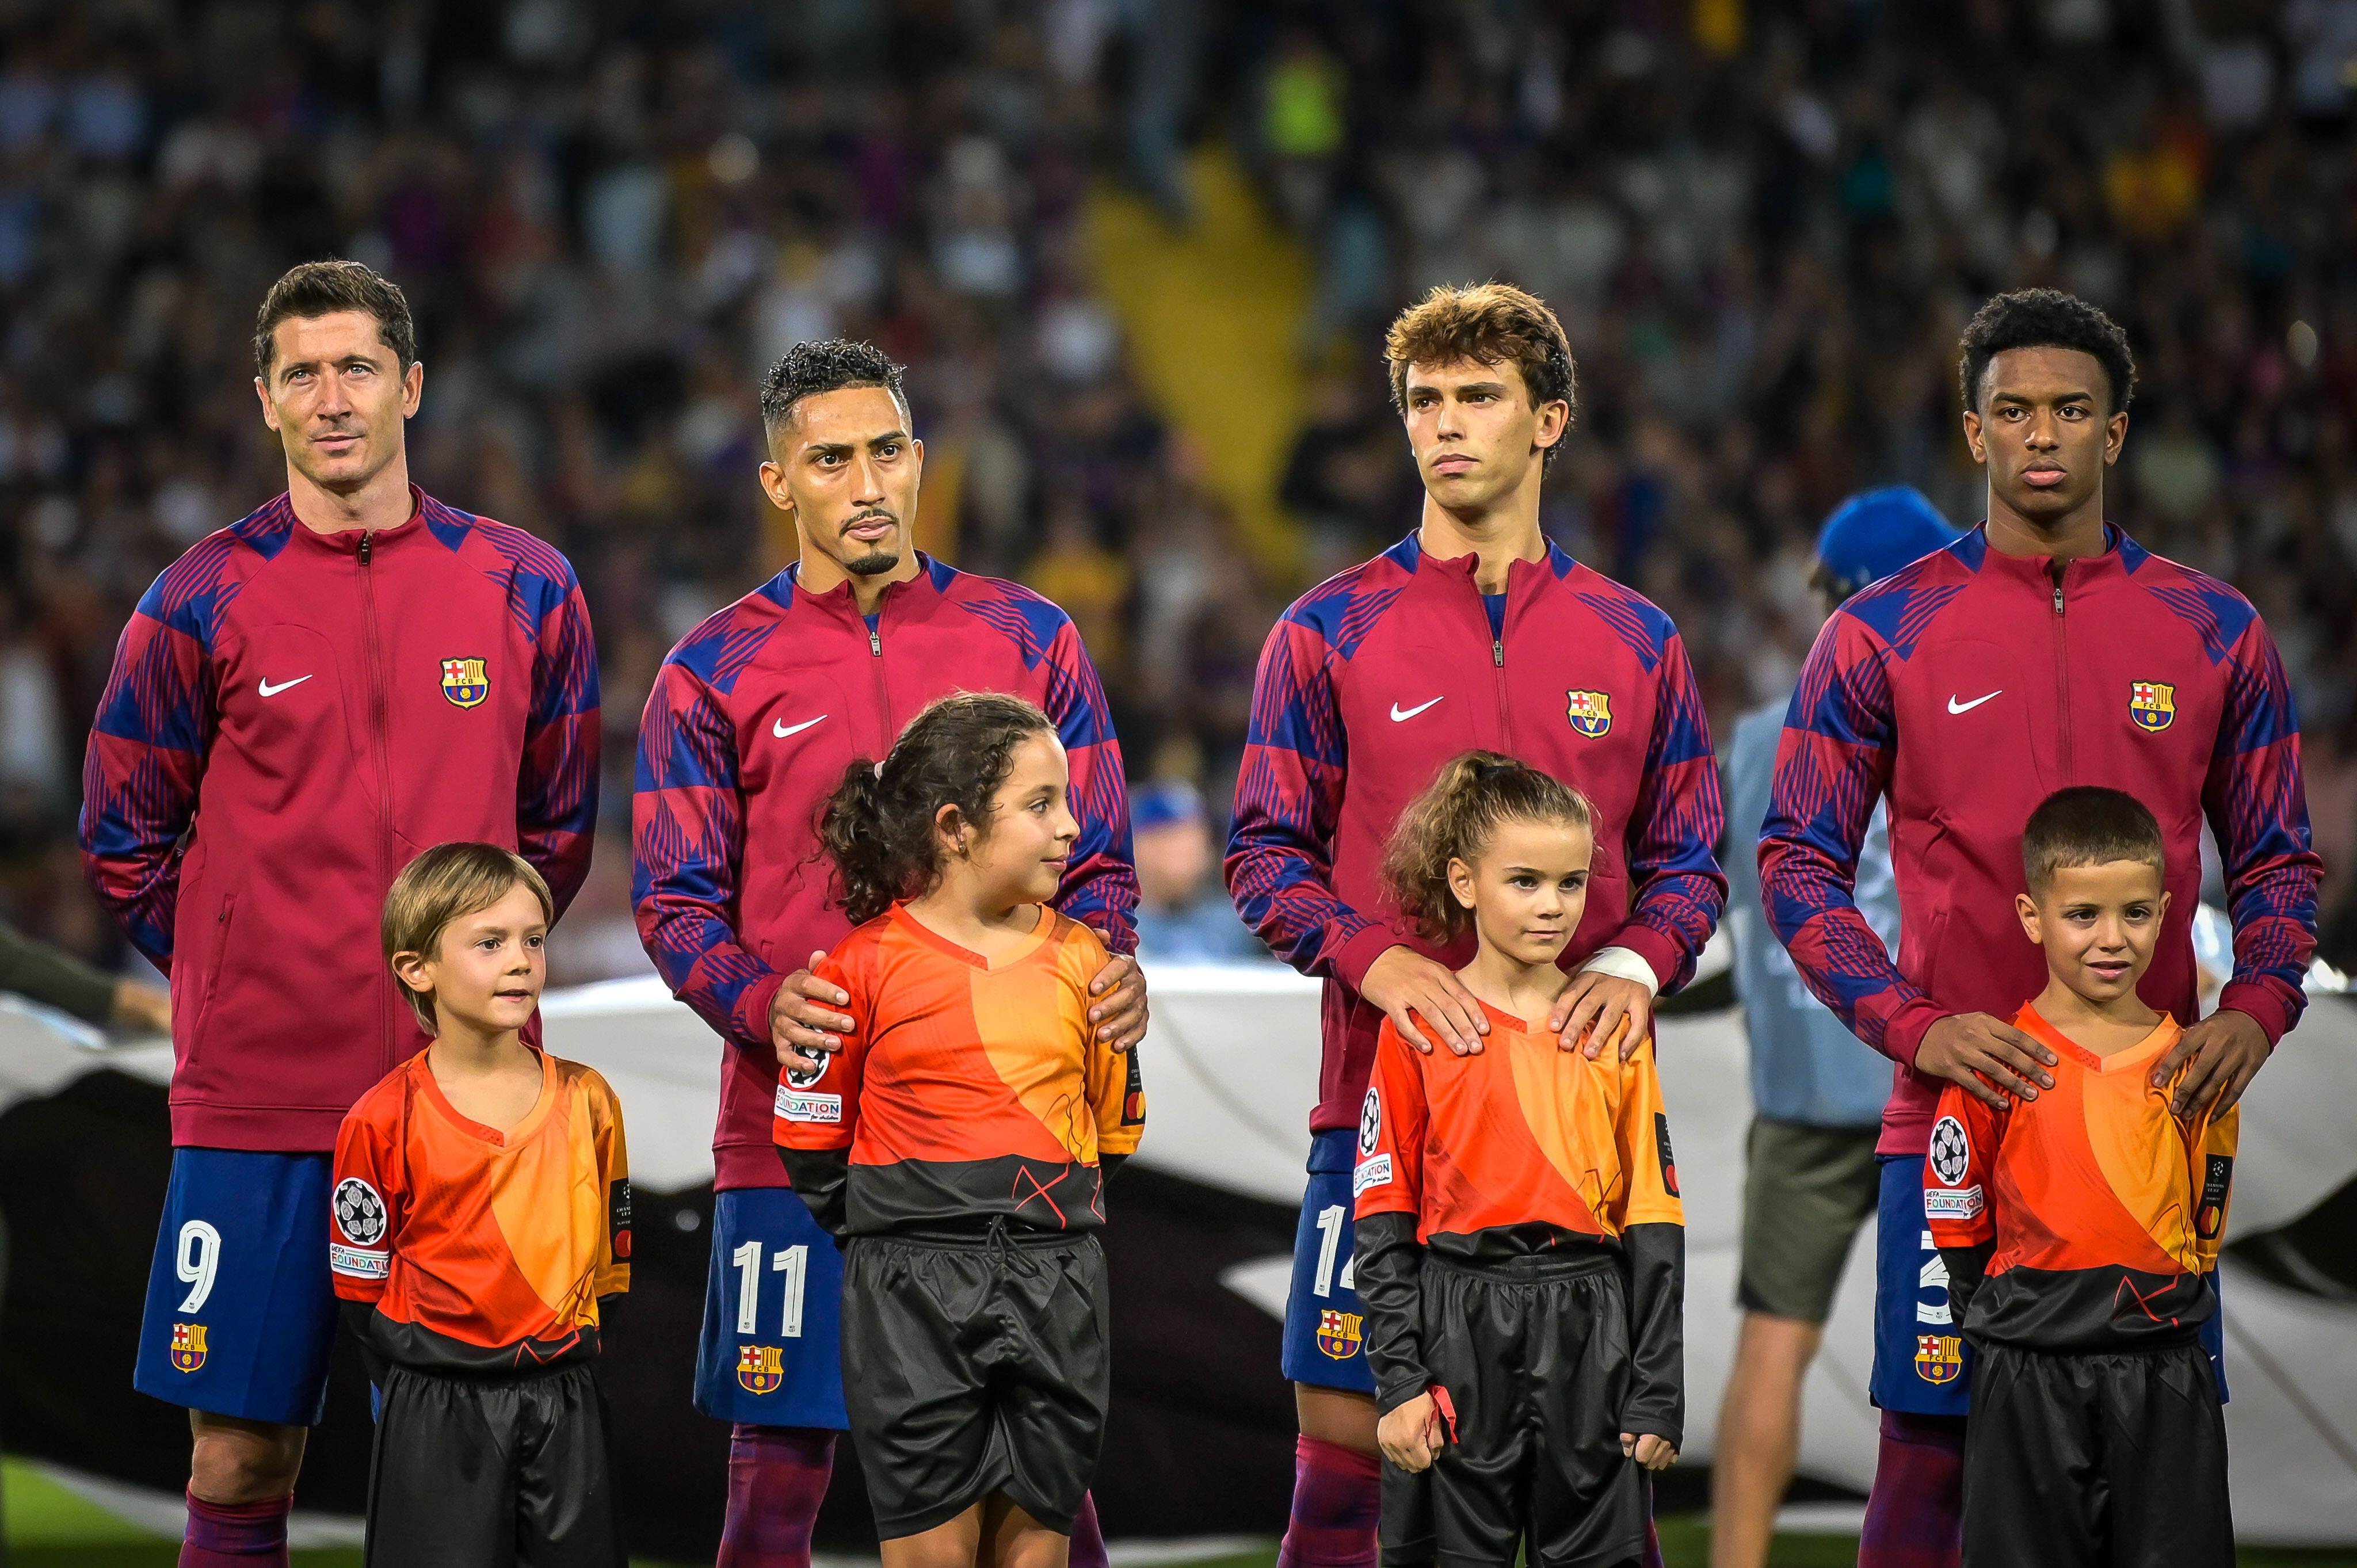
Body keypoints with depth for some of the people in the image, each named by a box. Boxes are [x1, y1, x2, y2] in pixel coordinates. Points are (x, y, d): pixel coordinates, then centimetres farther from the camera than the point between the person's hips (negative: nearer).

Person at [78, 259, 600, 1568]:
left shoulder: (525, 590, 5)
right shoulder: (201, 603, 0)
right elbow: (124, 839, 10)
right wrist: (238, 979, 7)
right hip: (256, 1103, -1)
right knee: (238, 1461, 1)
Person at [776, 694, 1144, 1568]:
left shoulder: (1080, 957, 7)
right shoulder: (867, 963, -4)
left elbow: (1114, 1126, 16)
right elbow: (811, 1142, 3)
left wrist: (1057, 1224, 9)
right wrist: (897, 1238, 3)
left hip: (1059, 1289, 3)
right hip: (913, 1297, -3)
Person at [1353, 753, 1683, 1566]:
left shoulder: (1616, 1029, 6)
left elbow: (1652, 1221, 6)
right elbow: (1384, 1218, 0)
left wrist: (1658, 1393, 1)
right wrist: (1398, 1381, -7)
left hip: (1590, 1331, 2)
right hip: (1460, 1336, -2)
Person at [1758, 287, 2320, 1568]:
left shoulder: (2214, 634, 7)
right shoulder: (1882, 636, 2)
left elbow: (2275, 862, 13)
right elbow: (1798, 865, 2)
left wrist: (2255, 1011, -7)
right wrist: (1915, 1027, -12)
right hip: (1952, 1122, -1)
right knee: (1930, 1448, -1)